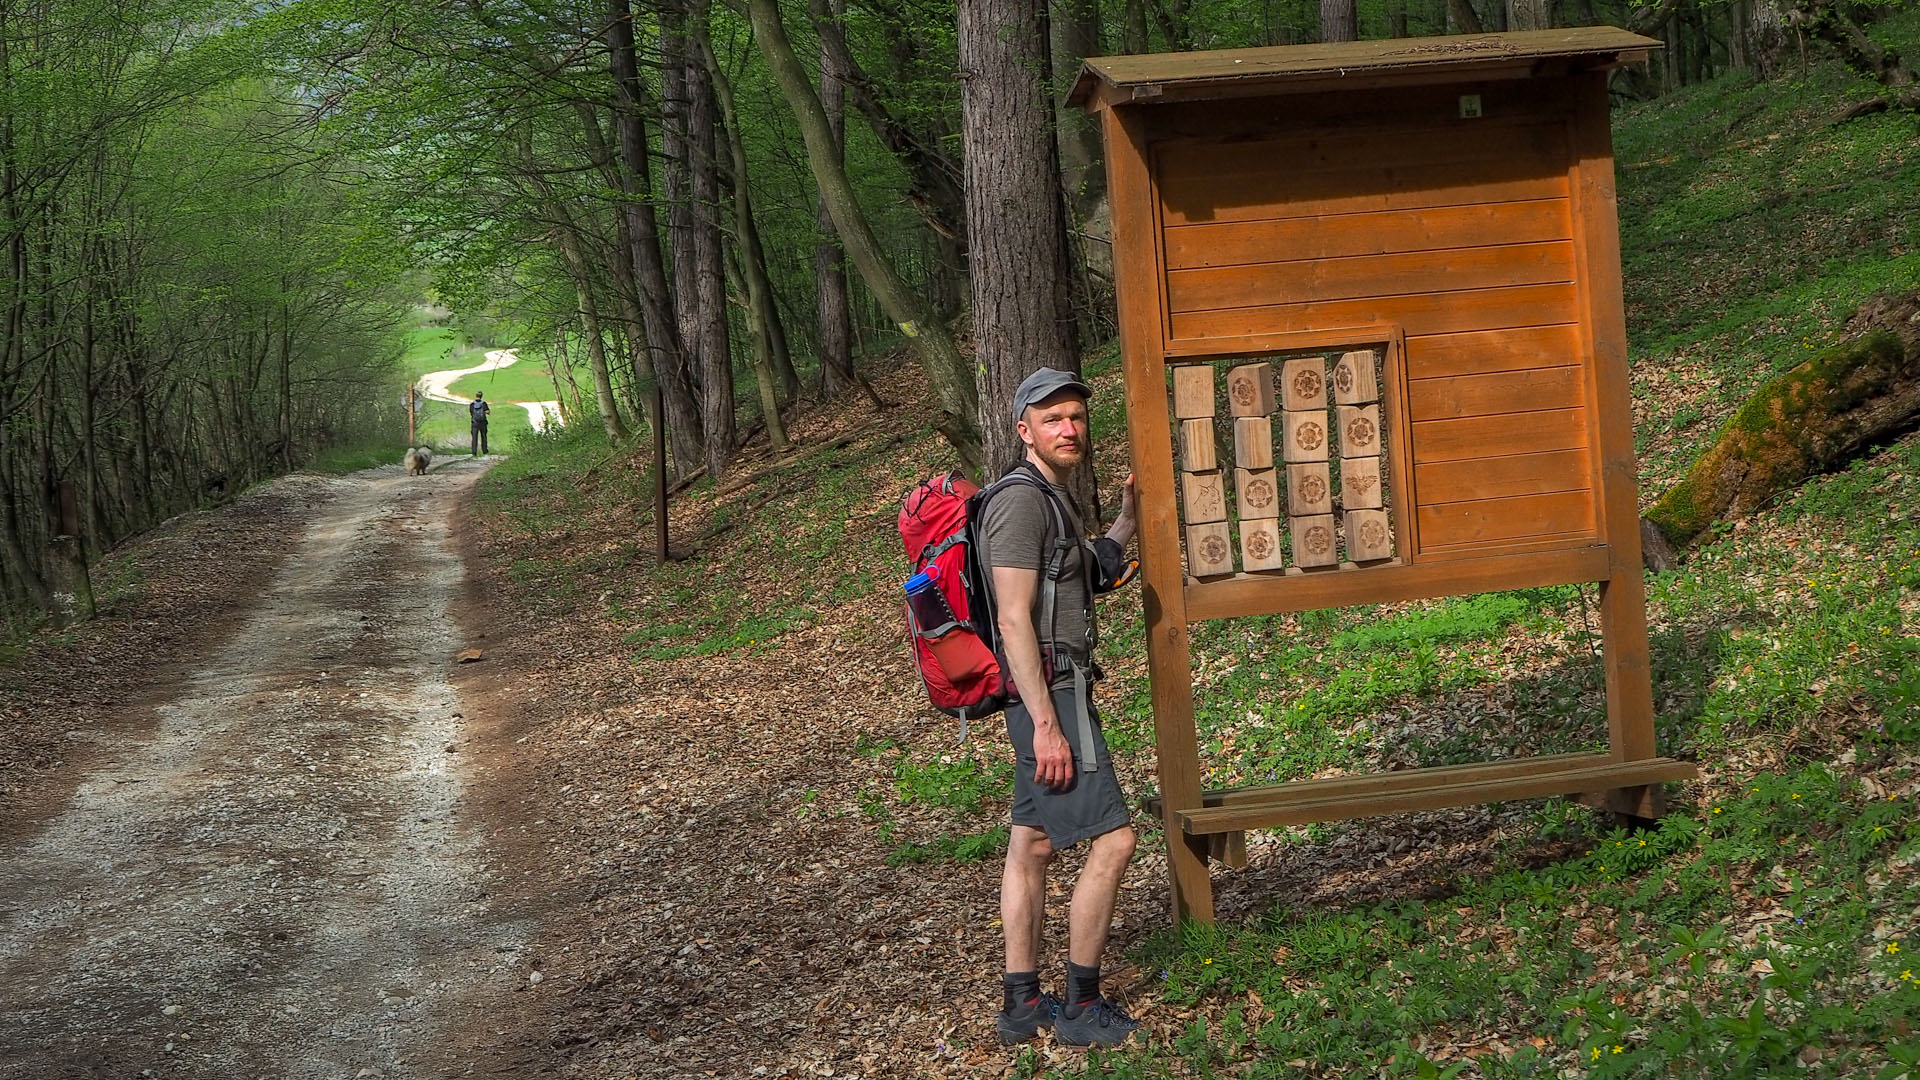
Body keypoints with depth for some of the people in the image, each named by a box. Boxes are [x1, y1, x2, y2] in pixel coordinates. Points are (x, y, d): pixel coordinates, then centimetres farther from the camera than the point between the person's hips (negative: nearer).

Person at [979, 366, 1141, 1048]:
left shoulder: (1053, 499, 16)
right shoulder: (1021, 502, -15)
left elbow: (1090, 578, 33)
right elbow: (1014, 620, -21)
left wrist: (1128, 516, 22)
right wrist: (1046, 724, -25)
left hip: (1050, 693, 10)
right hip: (1051, 691, -10)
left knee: (1033, 844, 11)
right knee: (1113, 838, -11)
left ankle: (1022, 1004, 16)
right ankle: (1082, 1007, -5)